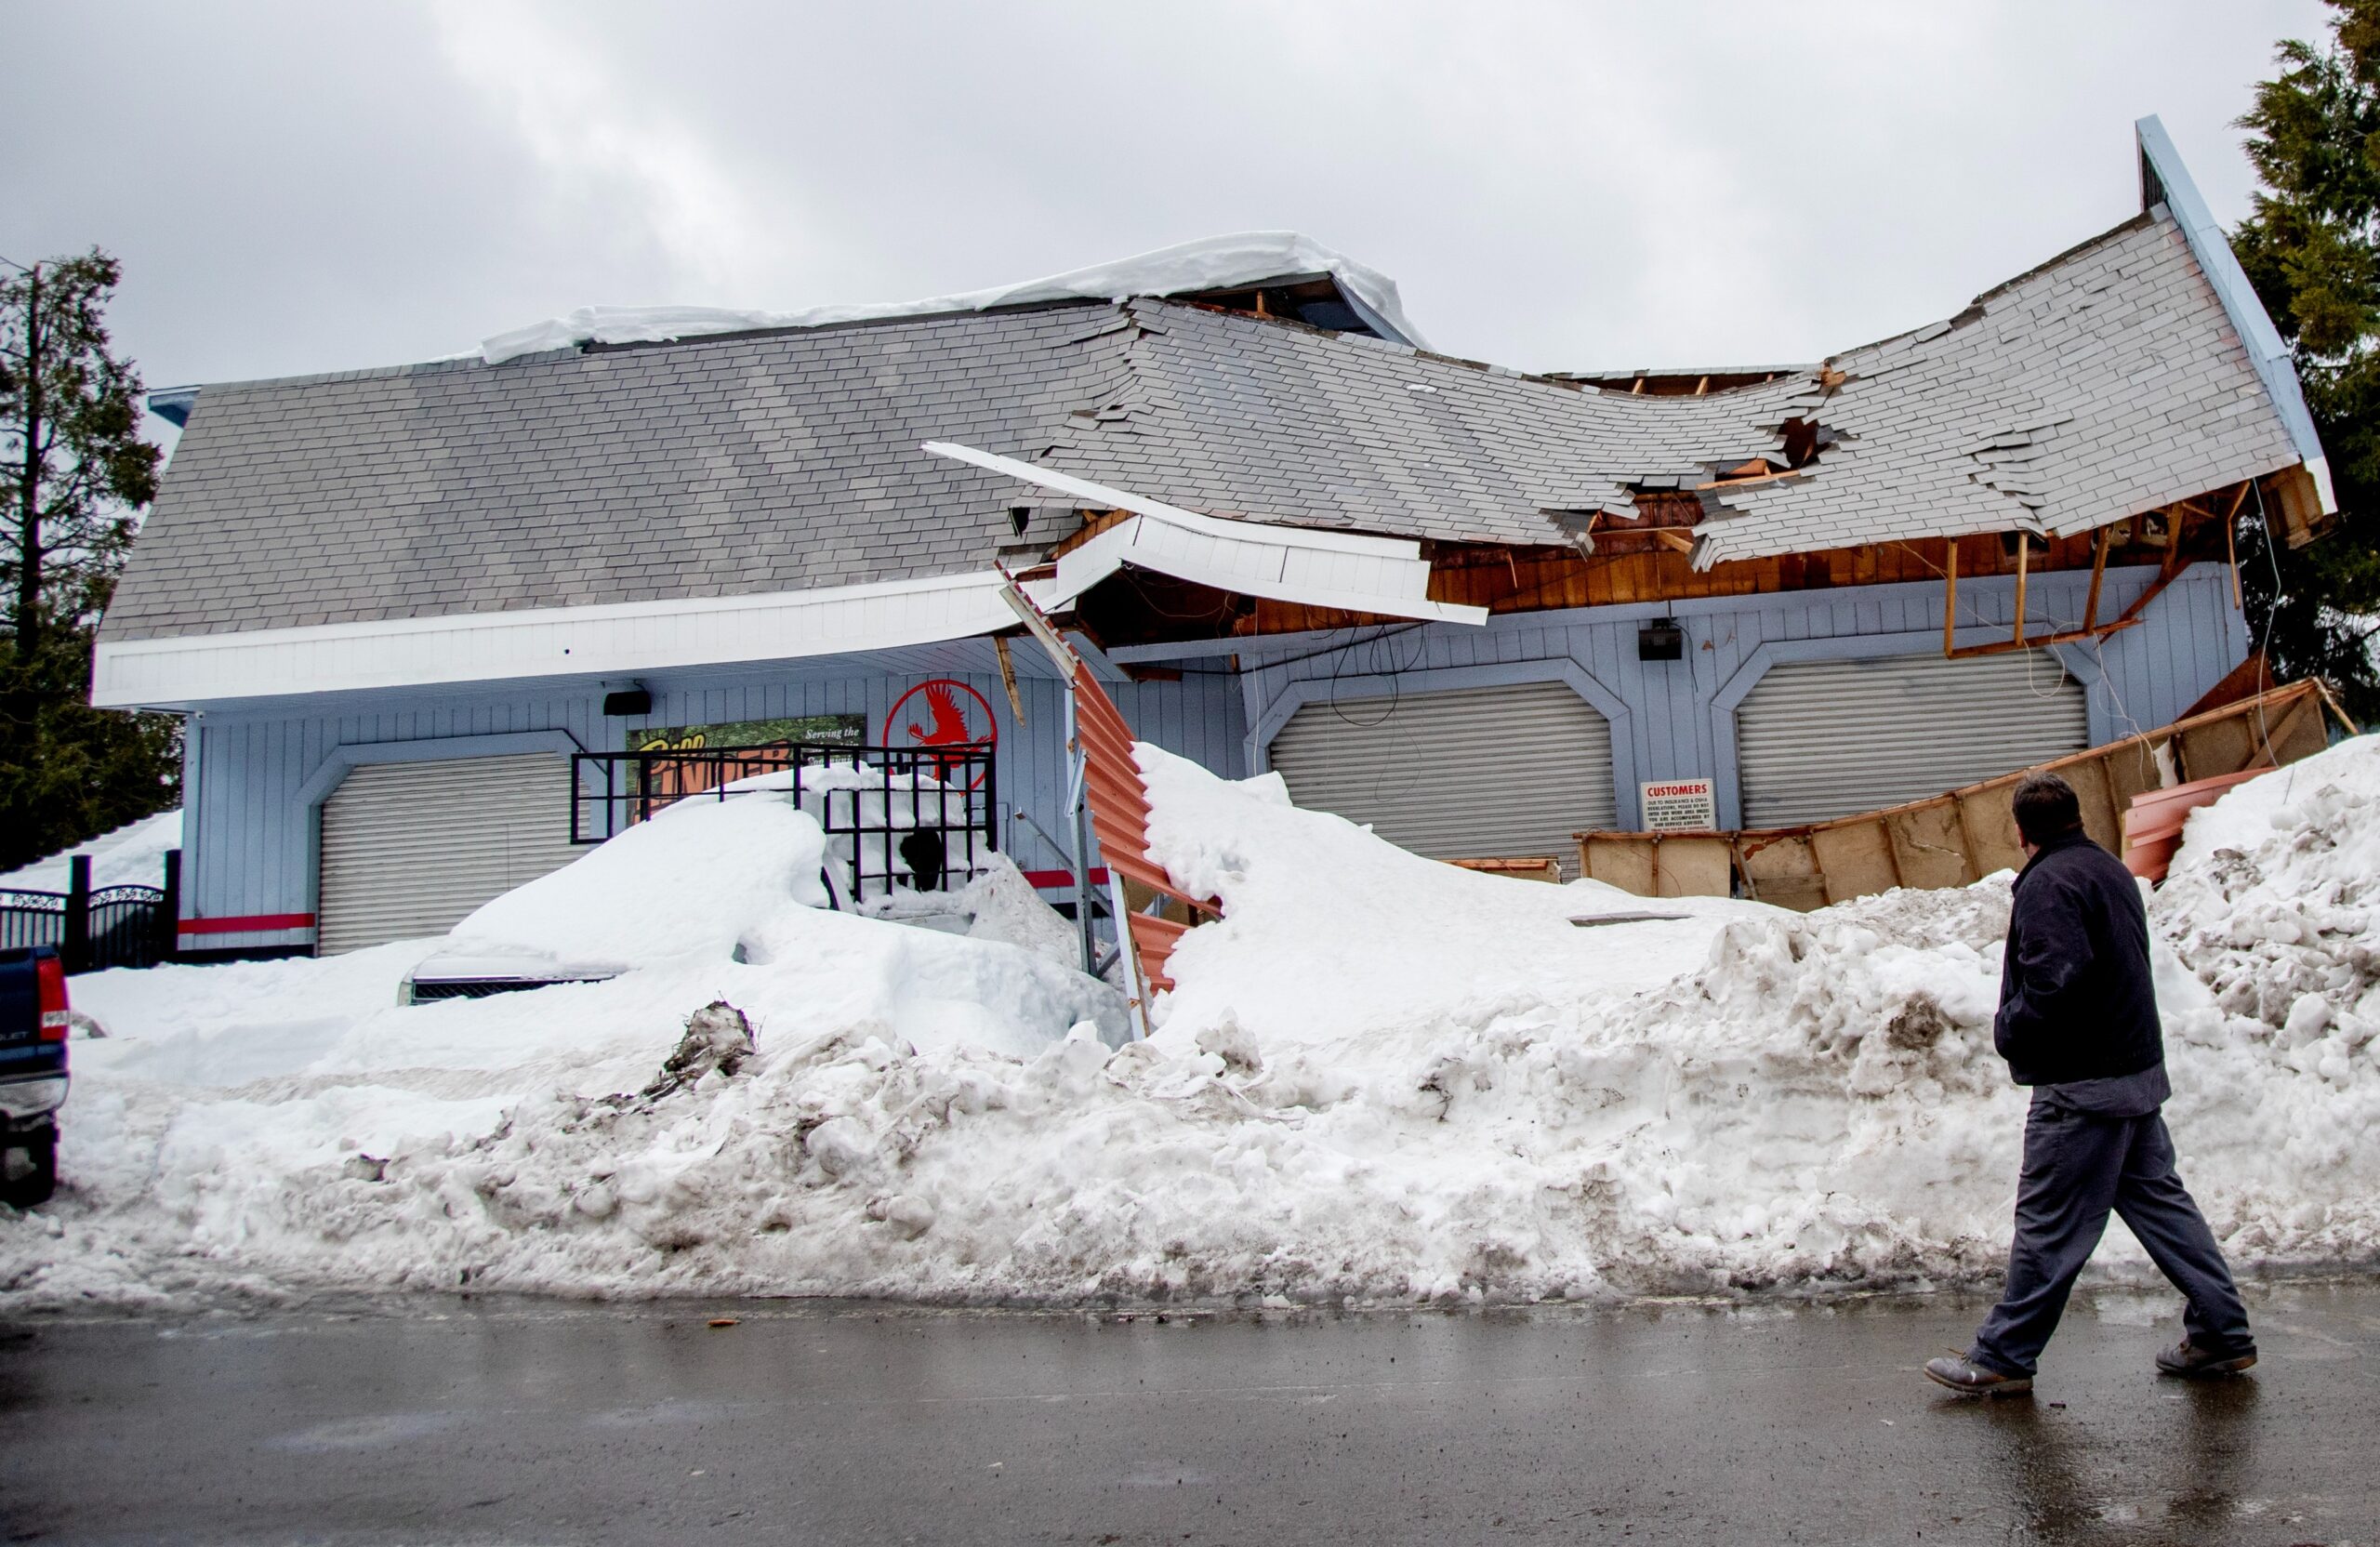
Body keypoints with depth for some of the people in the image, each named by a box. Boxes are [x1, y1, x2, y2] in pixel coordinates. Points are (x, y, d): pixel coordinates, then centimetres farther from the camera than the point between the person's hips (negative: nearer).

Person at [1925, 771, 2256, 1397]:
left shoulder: (2048, 883, -17)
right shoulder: (2113, 870, 12)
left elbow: (2056, 979, -27)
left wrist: (2010, 1029, -11)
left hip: (2081, 1086, -9)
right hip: (2138, 1069, 9)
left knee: (2048, 1224, -3)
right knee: (2157, 1199, 17)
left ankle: (2002, 1358, 4)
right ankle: (2223, 1333, 22)